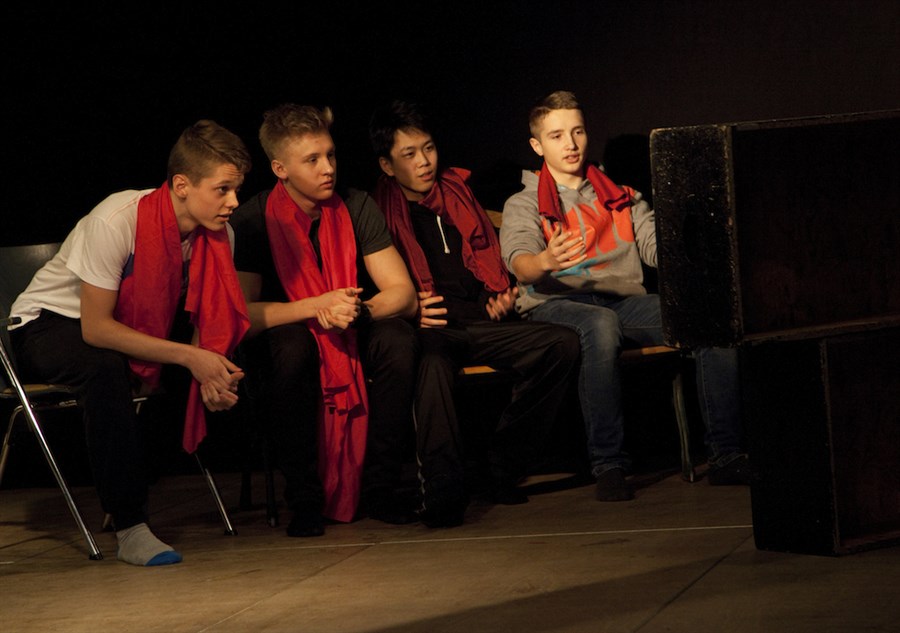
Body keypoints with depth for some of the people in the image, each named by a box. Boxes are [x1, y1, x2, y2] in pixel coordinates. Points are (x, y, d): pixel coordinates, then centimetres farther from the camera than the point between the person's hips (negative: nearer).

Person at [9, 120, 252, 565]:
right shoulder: (116, 221, -31)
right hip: (48, 325, -6)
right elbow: (95, 328, -31)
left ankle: (131, 491, -2)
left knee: (224, 368, -15)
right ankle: (129, 528, -33)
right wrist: (189, 357, -36)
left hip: (135, 325, 6)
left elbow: (207, 321, -6)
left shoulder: (218, 234, -13)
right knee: (105, 367, -38)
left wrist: (212, 372, -28)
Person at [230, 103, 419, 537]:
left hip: (353, 339, 3)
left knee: (397, 336, -28)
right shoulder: (254, 220, -13)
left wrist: (356, 310, -30)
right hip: (287, 336, -2)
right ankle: (303, 497, -24)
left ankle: (380, 486, -18)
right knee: (290, 347, -36)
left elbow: (403, 294, -9)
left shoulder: (355, 207, -5)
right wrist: (317, 306, -30)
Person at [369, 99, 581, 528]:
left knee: (561, 345, -18)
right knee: (431, 361, -42)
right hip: (427, 328, -6)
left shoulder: (457, 191, 21)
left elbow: (488, 252, 31)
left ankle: (502, 470, -16)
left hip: (477, 321, 6)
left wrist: (500, 295, 14)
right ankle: (443, 488, -48)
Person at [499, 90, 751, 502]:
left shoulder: (621, 198, 25)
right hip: (557, 304, -3)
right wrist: (545, 262, -34)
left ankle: (725, 454, -22)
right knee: (601, 323, -41)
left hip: (625, 301, 4)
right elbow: (519, 260, -8)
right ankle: (608, 465, -37)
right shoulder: (523, 205, 13)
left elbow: (659, 246, 10)